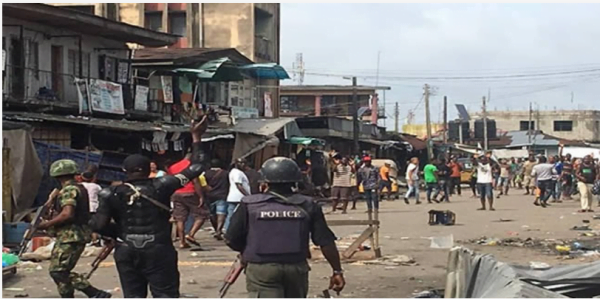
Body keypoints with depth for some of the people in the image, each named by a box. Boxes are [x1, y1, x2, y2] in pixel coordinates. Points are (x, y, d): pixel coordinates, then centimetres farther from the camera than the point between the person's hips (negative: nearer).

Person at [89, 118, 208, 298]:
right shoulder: (160, 187, -7)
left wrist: (119, 233, 9)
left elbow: (98, 225, -9)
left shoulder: (113, 195, -2)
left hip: (127, 252, 3)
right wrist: (196, 138, 6)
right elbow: (195, 168, -1)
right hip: (158, 251, -2)